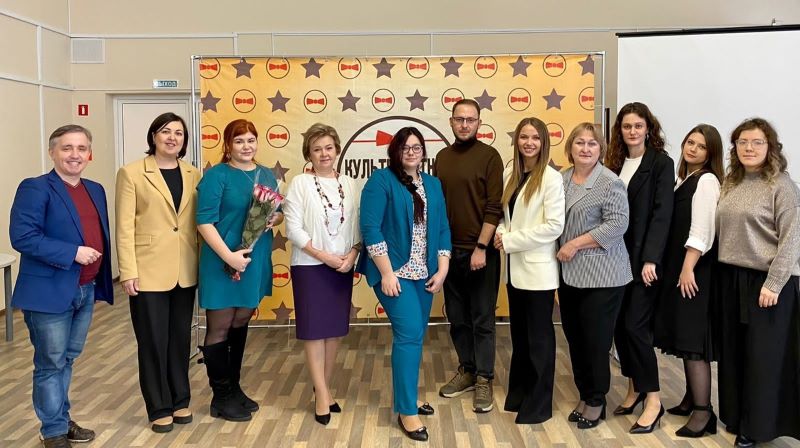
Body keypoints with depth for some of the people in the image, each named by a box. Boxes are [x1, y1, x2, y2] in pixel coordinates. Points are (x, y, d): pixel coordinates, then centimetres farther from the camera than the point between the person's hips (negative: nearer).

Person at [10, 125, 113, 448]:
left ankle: (62, 420, 34)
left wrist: (101, 283, 9)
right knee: (51, 364, 6)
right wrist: (72, 253, -22)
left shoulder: (96, 190, 11)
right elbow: (22, 237, -21)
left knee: (67, 360, 19)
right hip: (50, 292, -7)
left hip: (86, 290, 7)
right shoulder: (35, 188, -11)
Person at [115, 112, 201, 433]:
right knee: (153, 341, 6)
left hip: (185, 271, 4)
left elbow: (198, 222, 8)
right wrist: (128, 271, -13)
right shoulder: (132, 173, -4)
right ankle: (159, 408, 20)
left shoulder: (193, 175, 8)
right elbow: (125, 227, -8)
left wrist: (202, 263, 3)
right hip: (148, 270, -4)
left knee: (181, 338, 14)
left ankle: (180, 400, 29)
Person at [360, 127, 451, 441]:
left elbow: (443, 229, 12)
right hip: (394, 272, -6)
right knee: (409, 334, -11)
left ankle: (406, 397, 28)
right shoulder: (381, 180, -6)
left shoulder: (433, 184, 12)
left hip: (424, 274, 6)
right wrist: (387, 273, -17)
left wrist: (442, 270, 3)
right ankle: (406, 411, -1)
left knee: (413, 336, 12)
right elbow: (370, 228, -13)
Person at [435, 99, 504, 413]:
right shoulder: (442, 157, 9)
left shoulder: (489, 156, -6)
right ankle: (467, 370, 28)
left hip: (480, 251, -5)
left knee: (482, 318, 4)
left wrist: (481, 248, -15)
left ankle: (484, 380, 15)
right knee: (456, 316, 13)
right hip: (449, 249, 5)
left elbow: (494, 207, -11)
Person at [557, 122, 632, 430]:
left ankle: (597, 401, 20)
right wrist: (560, 251, 2)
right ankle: (584, 396, 28)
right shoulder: (561, 179, 9)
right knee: (574, 338, 13)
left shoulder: (610, 182, -9)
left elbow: (617, 224, -17)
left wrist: (576, 244, -17)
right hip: (569, 273, 6)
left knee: (596, 340, 3)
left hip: (601, 275, -6)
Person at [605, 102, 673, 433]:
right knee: (618, 324, 9)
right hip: (617, 255, 6)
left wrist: (651, 259, -20)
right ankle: (634, 387, 24)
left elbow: (662, 213, -13)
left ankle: (653, 399, 3)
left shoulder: (661, 163, -5)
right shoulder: (616, 162, 11)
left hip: (643, 257, -6)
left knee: (635, 325, -8)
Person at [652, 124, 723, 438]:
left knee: (692, 337, -8)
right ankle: (691, 398, 24)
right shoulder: (682, 179, 14)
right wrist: (677, 269, 12)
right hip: (677, 267, 9)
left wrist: (688, 269, -19)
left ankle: (703, 411, -4)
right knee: (683, 335, 13)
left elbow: (702, 230, -17)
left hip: (695, 271, -9)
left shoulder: (707, 181, -11)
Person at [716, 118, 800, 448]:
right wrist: (721, 269, 6)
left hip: (766, 281, -5)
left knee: (764, 355, 5)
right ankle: (736, 416, 27)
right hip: (731, 278, 6)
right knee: (734, 351, 12)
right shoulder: (730, 183, 9)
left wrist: (773, 284, -17)